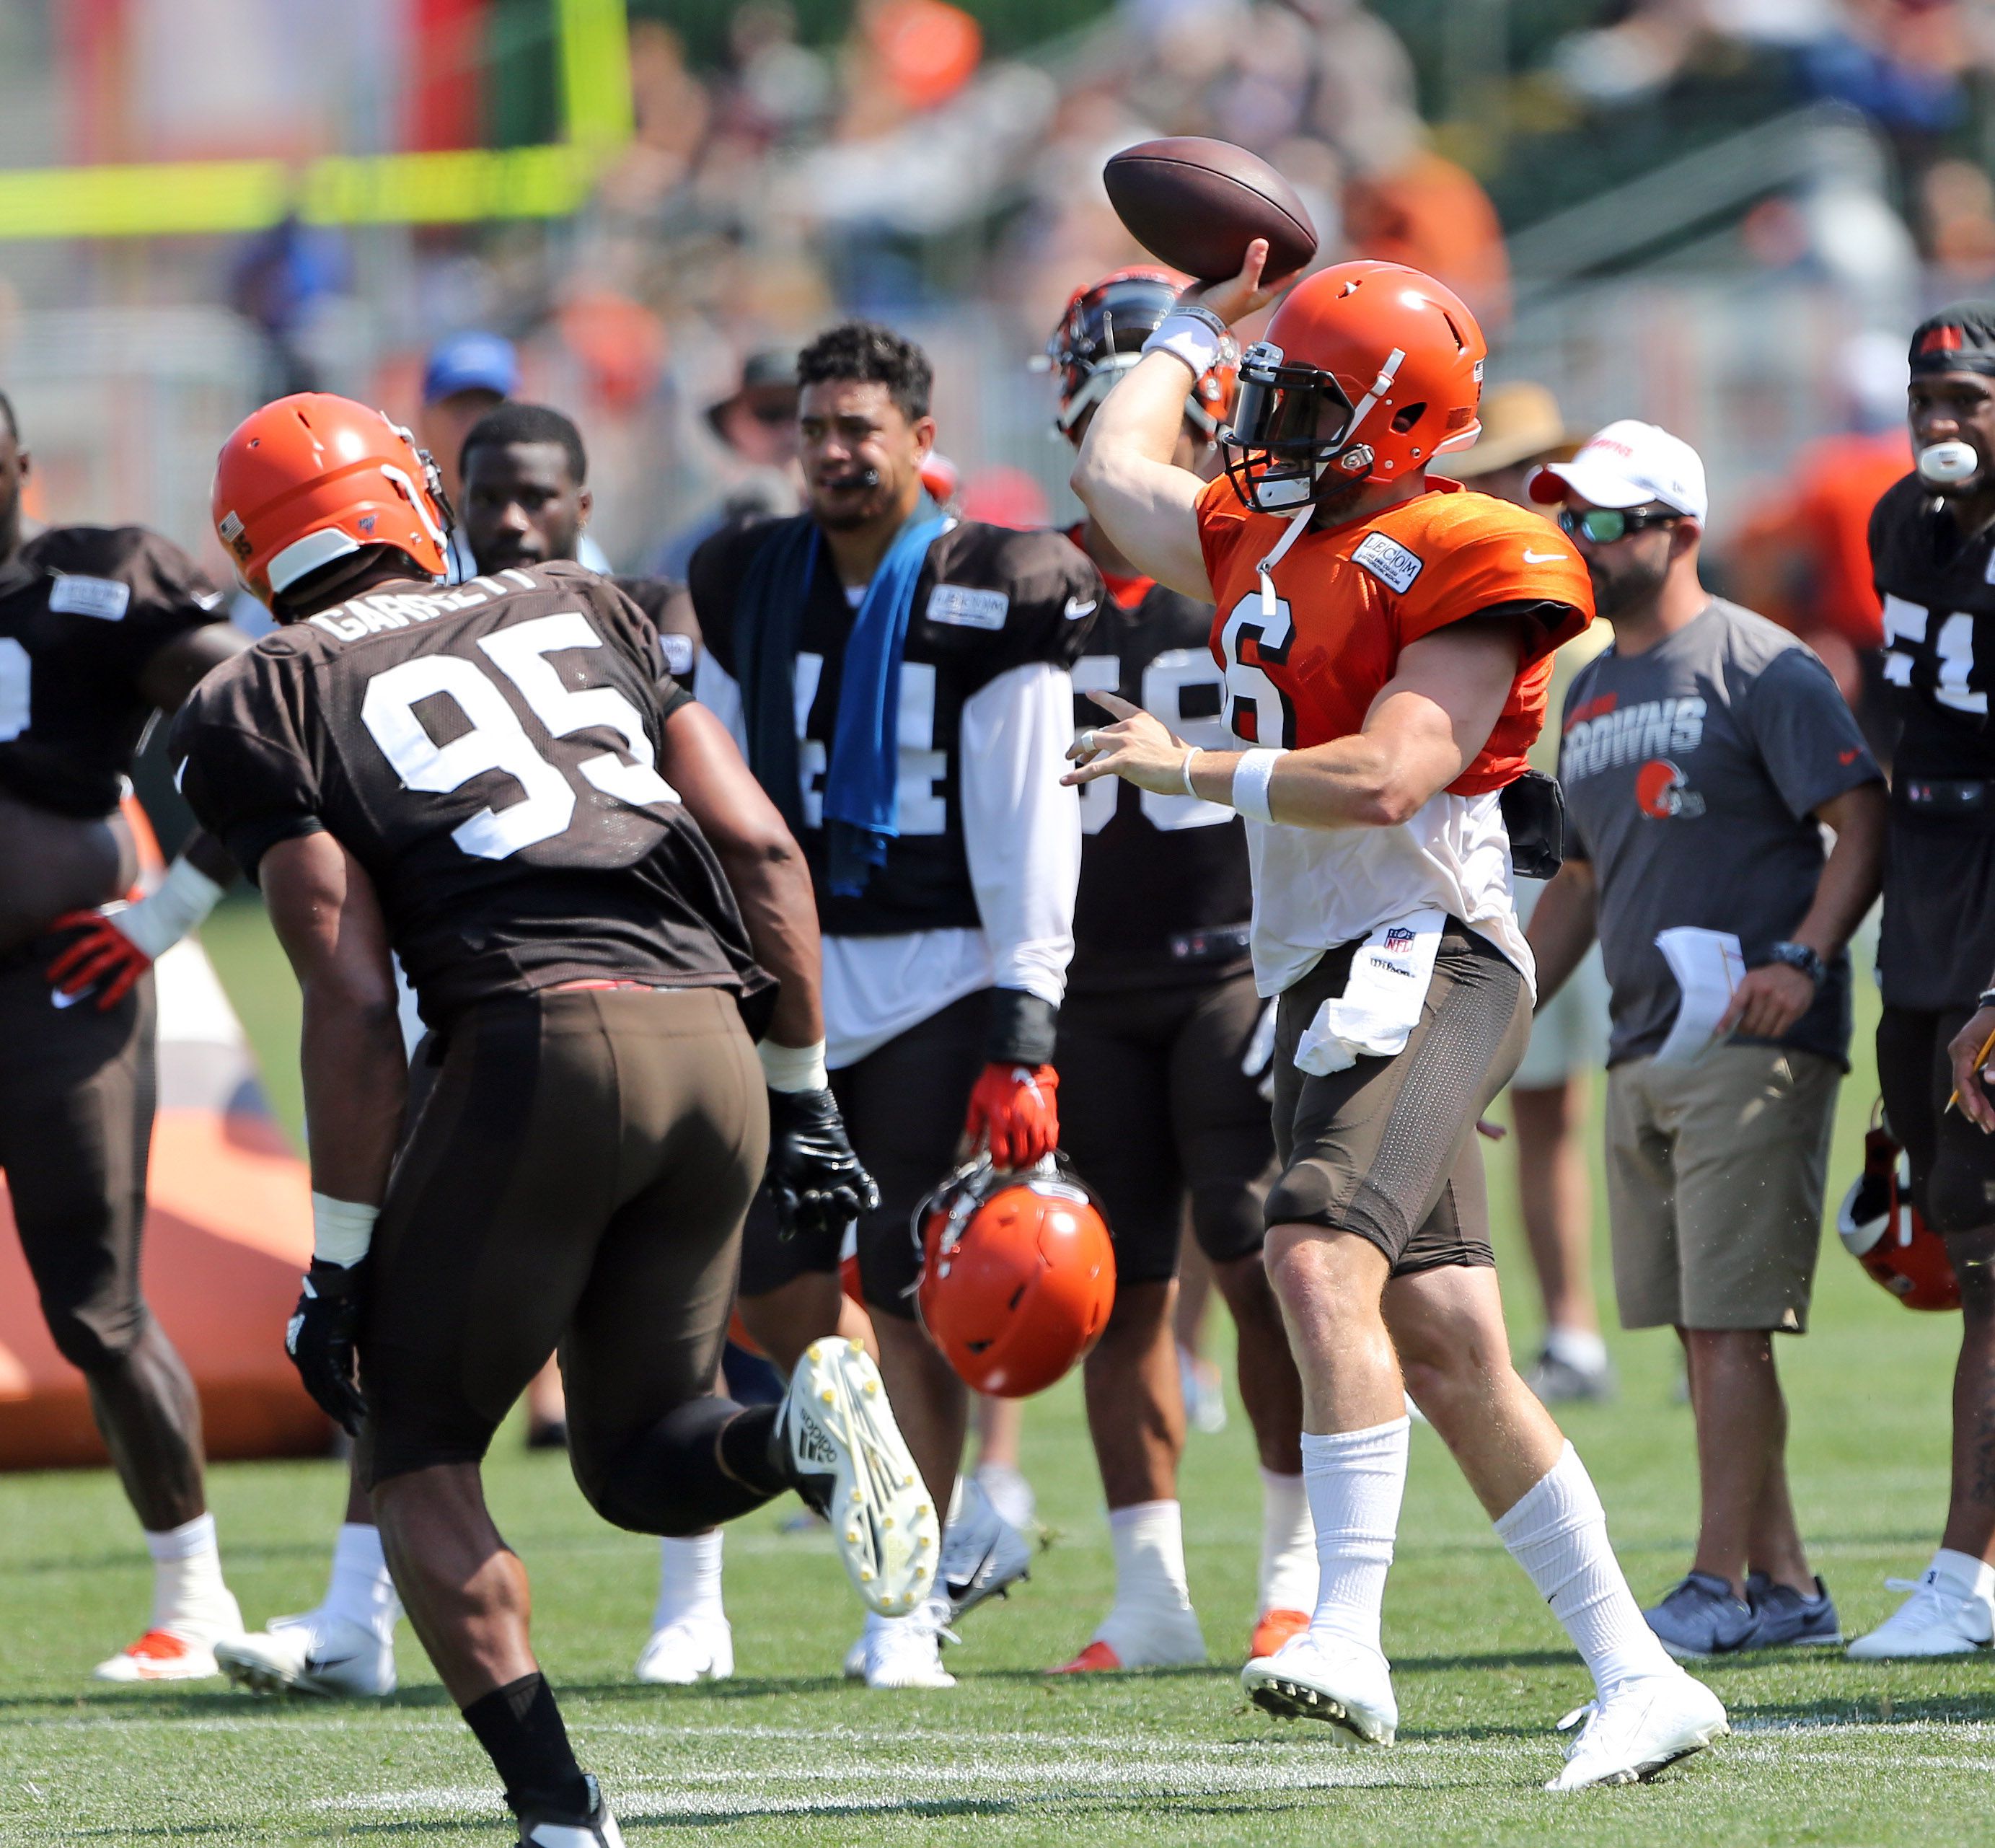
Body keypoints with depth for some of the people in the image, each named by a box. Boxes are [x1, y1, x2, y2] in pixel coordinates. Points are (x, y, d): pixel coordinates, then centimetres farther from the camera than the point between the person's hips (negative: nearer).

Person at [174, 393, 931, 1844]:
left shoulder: (264, 709, 7)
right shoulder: (581, 612, 23)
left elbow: (356, 1006, -1)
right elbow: (763, 850, 17)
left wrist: (341, 1258, 4)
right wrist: (804, 1095, 24)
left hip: (538, 1038, -5)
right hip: (713, 1042, 5)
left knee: (420, 1458, 12)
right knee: (642, 1463, 19)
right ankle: (798, 1432, -15)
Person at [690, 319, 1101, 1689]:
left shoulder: (989, 603, -8)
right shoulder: (752, 588, 8)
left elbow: (1028, 838, -9)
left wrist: (1023, 1042, -14)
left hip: (941, 980, -5)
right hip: (795, 975, 5)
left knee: (910, 1293, -5)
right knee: (770, 1279, -1)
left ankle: (912, 1598, 6)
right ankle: (957, 1526, 18)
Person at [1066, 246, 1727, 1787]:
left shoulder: (1459, 567, -9)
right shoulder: (1268, 544, 17)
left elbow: (1386, 777, -20)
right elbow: (1114, 471, 33)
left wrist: (1195, 769, -14)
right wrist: (1202, 317, 38)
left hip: (1424, 963, -9)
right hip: (1331, 973, 9)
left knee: (1321, 1257, -27)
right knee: (1448, 1351, 5)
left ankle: (1350, 1638, -31)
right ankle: (1640, 1679, 10)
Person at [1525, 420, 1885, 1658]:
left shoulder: (1757, 667, -7)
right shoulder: (1592, 695, 18)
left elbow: (1864, 822, -11)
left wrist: (1803, 959, -23)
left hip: (1754, 1042, -8)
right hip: (1645, 1049, 8)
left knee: (1728, 1323, -10)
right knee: (1697, 1326, 7)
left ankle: (1722, 1586, -9)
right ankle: (1786, 1587, 12)